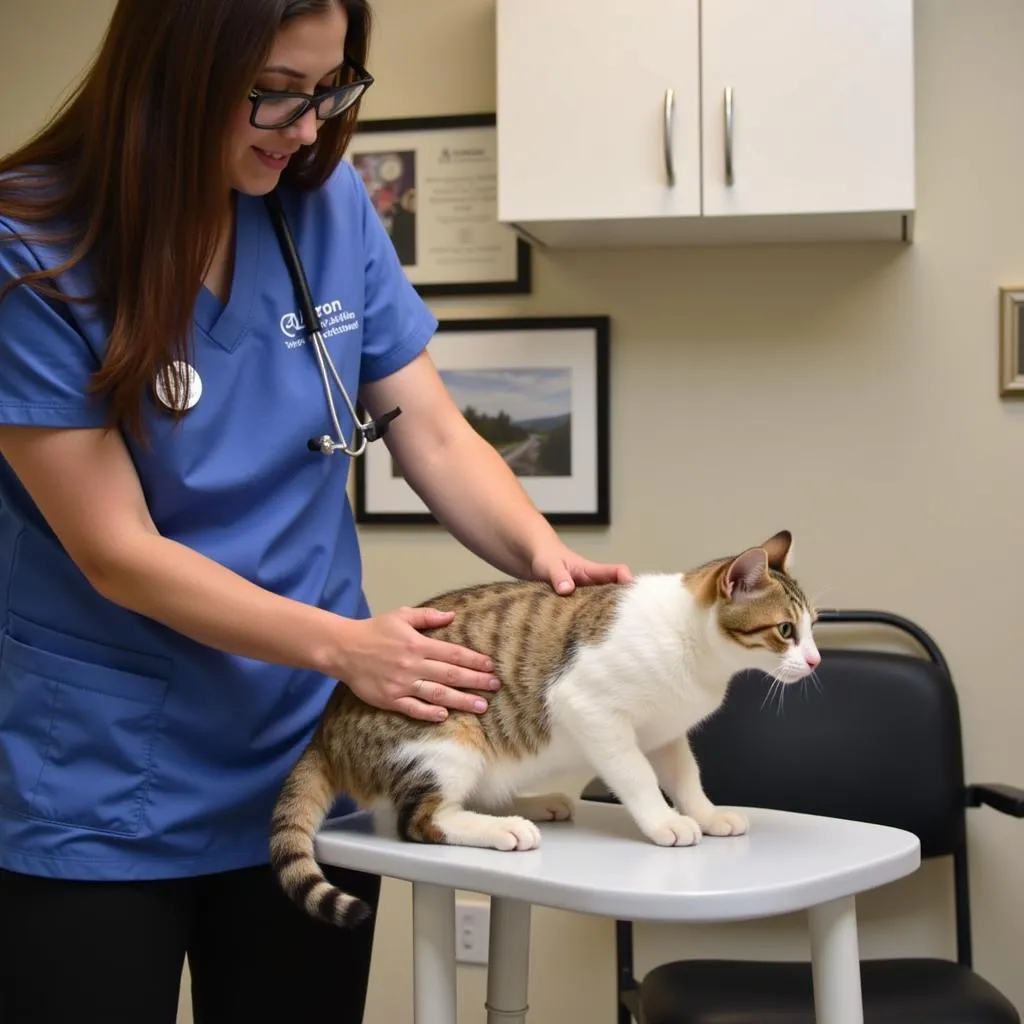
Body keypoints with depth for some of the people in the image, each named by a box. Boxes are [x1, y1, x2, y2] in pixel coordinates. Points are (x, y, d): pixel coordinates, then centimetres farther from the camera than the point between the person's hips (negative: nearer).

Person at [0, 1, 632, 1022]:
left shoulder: (330, 206, -2)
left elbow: (435, 437, 0)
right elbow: (116, 552, -16)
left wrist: (543, 552, -18)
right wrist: (342, 644, -21)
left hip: (308, 769, 4)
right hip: (97, 800, -4)